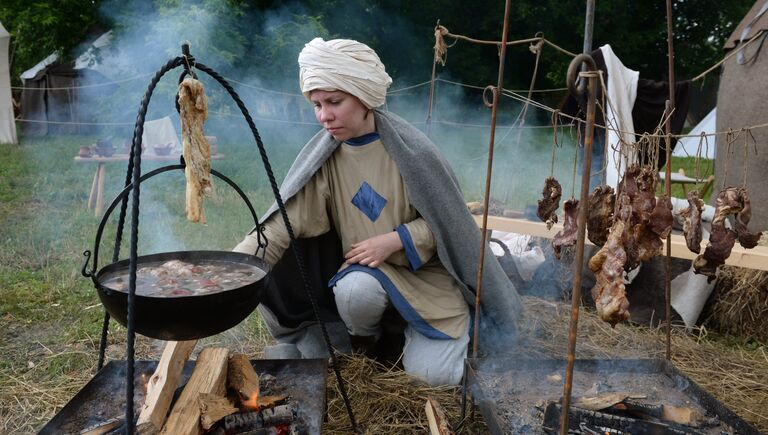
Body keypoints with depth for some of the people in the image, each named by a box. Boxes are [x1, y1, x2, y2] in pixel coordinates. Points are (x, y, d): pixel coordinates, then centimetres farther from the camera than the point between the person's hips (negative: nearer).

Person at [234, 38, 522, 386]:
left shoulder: (409, 149, -18)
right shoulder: (321, 157, -8)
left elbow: (448, 220, -9)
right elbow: (284, 221, -19)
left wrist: (393, 241, -23)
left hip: (425, 270, -2)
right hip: (364, 269, 3)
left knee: (431, 373, -19)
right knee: (355, 290, -33)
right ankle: (366, 338, 3)